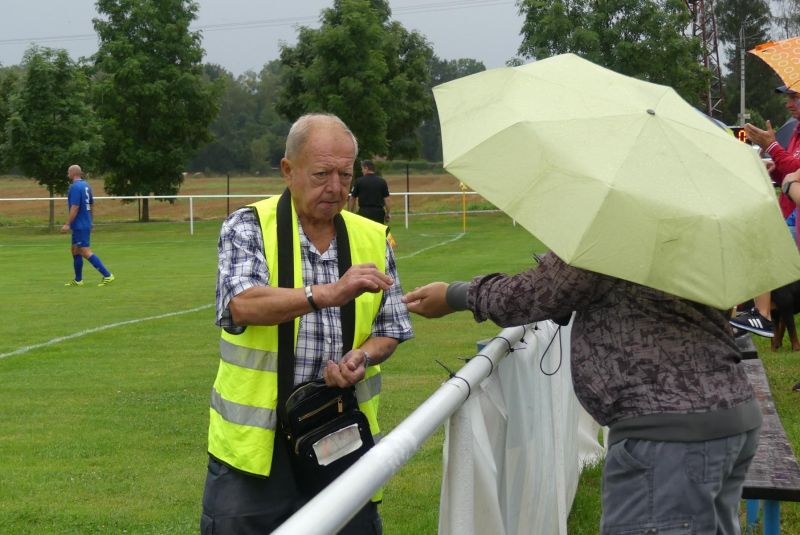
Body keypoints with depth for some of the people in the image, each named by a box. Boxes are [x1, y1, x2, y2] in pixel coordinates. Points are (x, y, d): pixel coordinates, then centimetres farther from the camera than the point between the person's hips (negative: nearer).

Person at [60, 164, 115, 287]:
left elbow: (75, 207, -22)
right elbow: (91, 204, 19)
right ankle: (78, 280, 19)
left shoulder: (75, 187, -16)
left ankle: (107, 275, -14)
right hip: (86, 224, 10)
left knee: (86, 252, -10)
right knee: (75, 250, 15)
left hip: (80, 225, -10)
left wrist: (67, 224, -20)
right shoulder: (86, 185, 12)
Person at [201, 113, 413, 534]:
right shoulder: (248, 227, -4)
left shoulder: (373, 239, 9)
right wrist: (330, 293, -34)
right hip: (256, 438, -3)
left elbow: (390, 331, 13)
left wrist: (361, 357, -11)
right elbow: (241, 306, -22)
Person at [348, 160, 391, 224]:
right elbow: (387, 198, -1)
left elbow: (352, 198, 3)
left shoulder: (359, 181, -1)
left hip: (364, 212, -2)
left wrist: (350, 212, 14)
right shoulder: (382, 181, 3)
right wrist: (388, 213, 5)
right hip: (378, 212, 2)